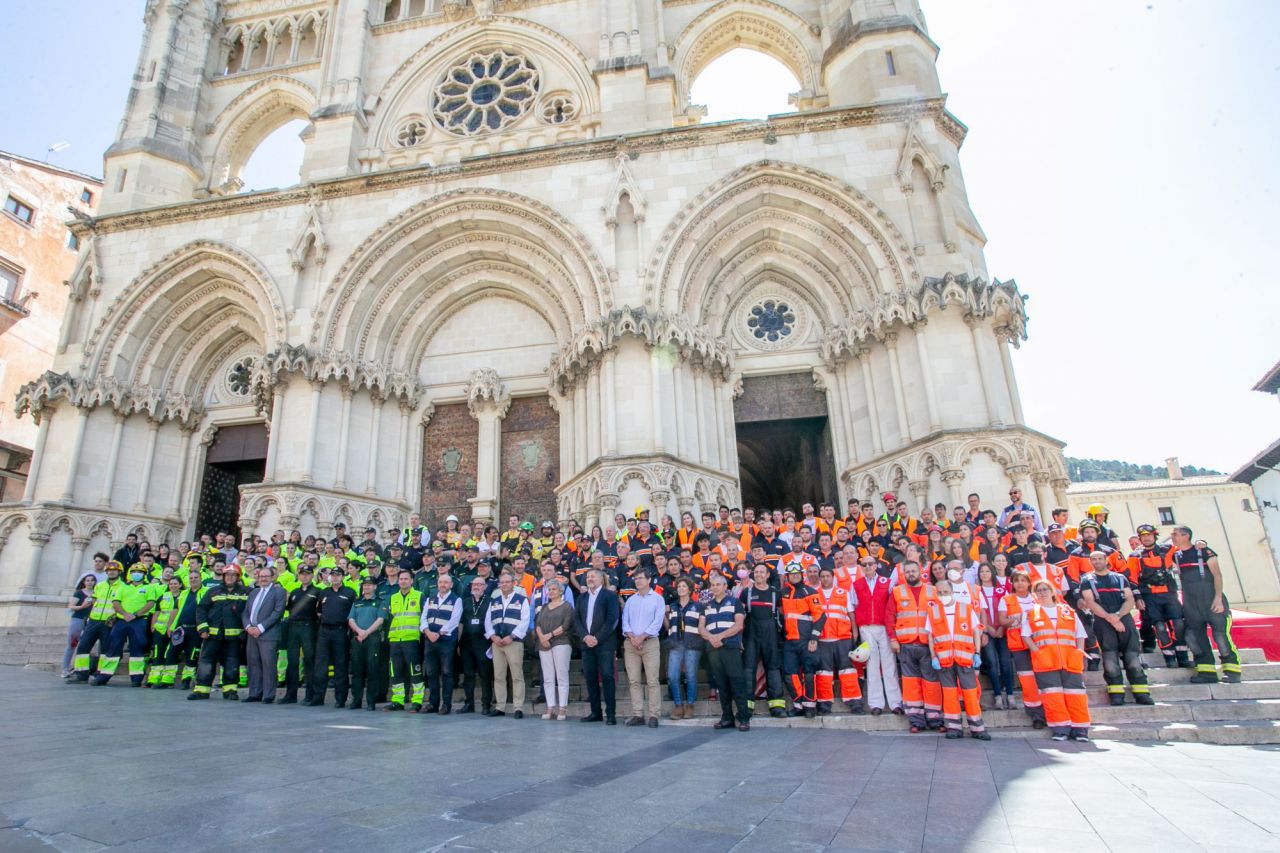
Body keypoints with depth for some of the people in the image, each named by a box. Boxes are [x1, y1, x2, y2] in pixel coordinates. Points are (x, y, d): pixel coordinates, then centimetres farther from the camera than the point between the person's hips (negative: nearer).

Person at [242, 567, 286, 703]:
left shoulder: (278, 591, 0)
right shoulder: (253, 592, 20)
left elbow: (278, 612, -10)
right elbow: (246, 612, 17)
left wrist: (261, 627, -13)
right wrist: (248, 626, -2)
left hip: (268, 635, -6)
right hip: (252, 634, 6)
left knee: (268, 664, -7)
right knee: (254, 664, 8)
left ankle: (268, 695, -2)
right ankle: (255, 694, 17)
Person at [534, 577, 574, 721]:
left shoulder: (567, 606, 4)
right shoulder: (544, 607, 21)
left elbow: (566, 626, -7)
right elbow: (537, 624, 10)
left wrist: (550, 635, -10)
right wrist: (541, 637, -8)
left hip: (561, 643, -5)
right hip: (544, 645, 5)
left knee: (562, 677, -7)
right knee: (548, 678, 3)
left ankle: (562, 708, -4)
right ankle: (550, 708, 6)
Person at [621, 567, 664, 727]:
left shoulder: (657, 598, 4)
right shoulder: (630, 600, 16)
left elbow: (657, 621, -5)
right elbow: (625, 621, 8)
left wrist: (642, 636, -13)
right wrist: (631, 636, -10)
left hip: (650, 642, -4)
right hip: (630, 643, 4)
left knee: (652, 681, -6)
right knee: (634, 681, 3)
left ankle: (653, 716, -3)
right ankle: (638, 715, 8)